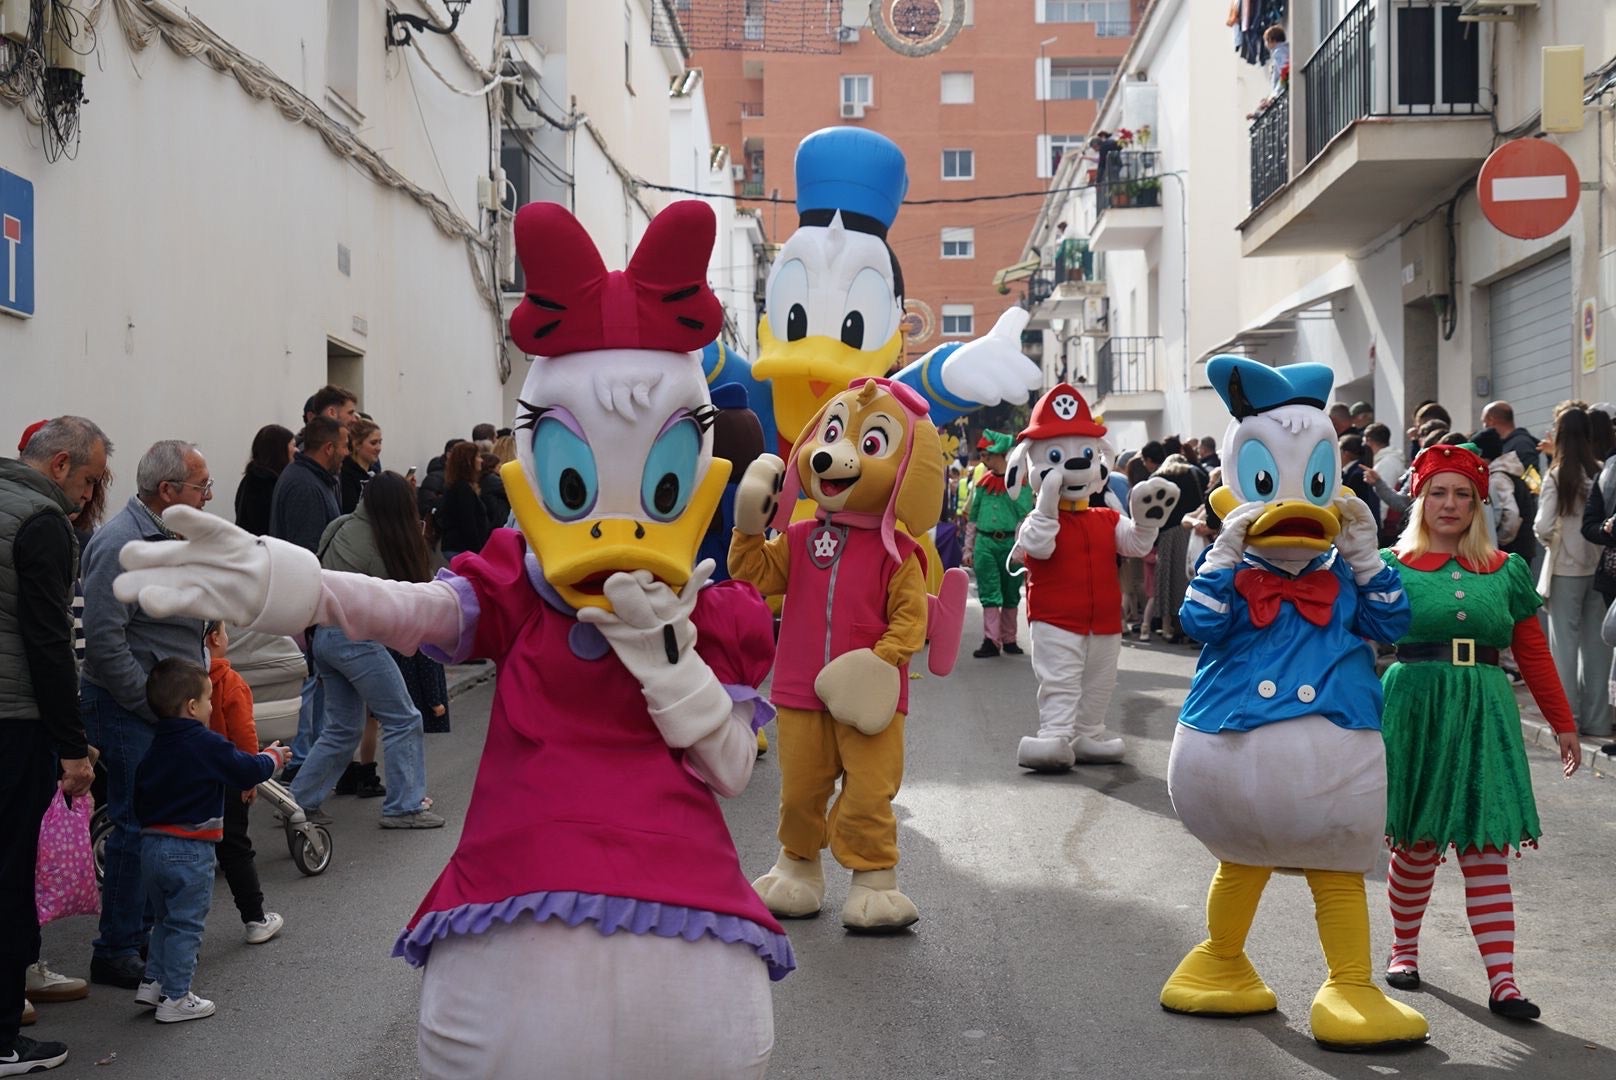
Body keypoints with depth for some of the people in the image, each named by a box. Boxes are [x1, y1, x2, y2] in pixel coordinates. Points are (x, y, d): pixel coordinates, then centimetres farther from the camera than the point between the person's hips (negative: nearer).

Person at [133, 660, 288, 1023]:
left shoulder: (157, 748, 8)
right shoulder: (207, 745, -14)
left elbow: (140, 795, 16)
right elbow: (248, 772, -8)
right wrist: (273, 757, 11)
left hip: (151, 843, 7)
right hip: (189, 850, -7)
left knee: (165, 919, 22)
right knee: (186, 925, 0)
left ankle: (152, 982, 23)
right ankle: (175, 999, 3)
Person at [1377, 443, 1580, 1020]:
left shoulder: (1506, 571, 9)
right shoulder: (1393, 565, 2)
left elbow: (1534, 653, 12)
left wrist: (1563, 724, 12)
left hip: (1483, 717, 2)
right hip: (1414, 714, -2)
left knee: (1487, 850, -2)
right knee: (1416, 844, 6)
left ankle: (1502, 980, -2)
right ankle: (1404, 947, 29)